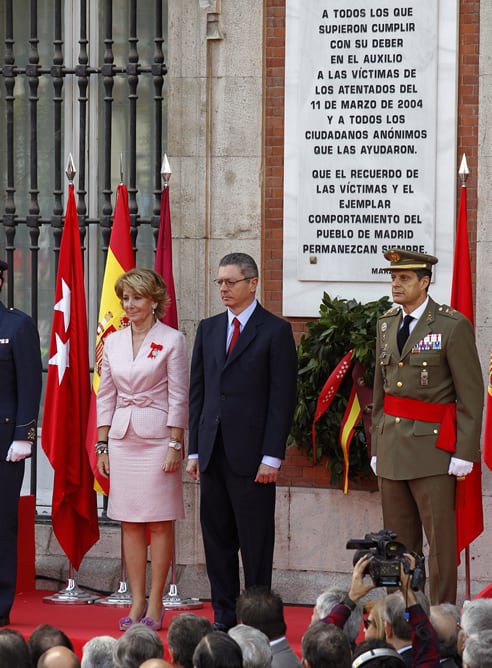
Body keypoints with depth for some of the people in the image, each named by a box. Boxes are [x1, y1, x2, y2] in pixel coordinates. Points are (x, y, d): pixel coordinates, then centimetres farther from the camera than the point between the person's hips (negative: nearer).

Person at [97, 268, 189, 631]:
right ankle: (137, 602, 10)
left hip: (158, 437, -5)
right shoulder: (114, 342, 10)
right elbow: (106, 396, 13)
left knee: (160, 522, -2)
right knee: (130, 522, 5)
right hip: (123, 437, 5)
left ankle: (155, 604, 2)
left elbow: (178, 396, -6)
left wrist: (175, 445, -11)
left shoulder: (172, 340, -4)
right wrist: (102, 444, 9)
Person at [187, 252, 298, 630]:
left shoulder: (275, 331, -3)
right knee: (217, 538, 8)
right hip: (213, 453, 6)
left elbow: (283, 398, -7)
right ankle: (224, 616, 15)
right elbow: (197, 393, 15)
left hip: (251, 454, -6)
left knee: (256, 542, -1)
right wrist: (194, 450, 9)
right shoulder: (209, 329, 14)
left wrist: (272, 456, -13)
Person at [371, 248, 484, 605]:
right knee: (398, 540, 9)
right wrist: (377, 446, 14)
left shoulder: (453, 325, -8)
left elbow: (471, 394, -8)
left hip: (432, 446, -6)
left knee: (440, 538, -4)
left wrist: (465, 452, -12)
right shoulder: (387, 323, 12)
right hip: (392, 446, 6)